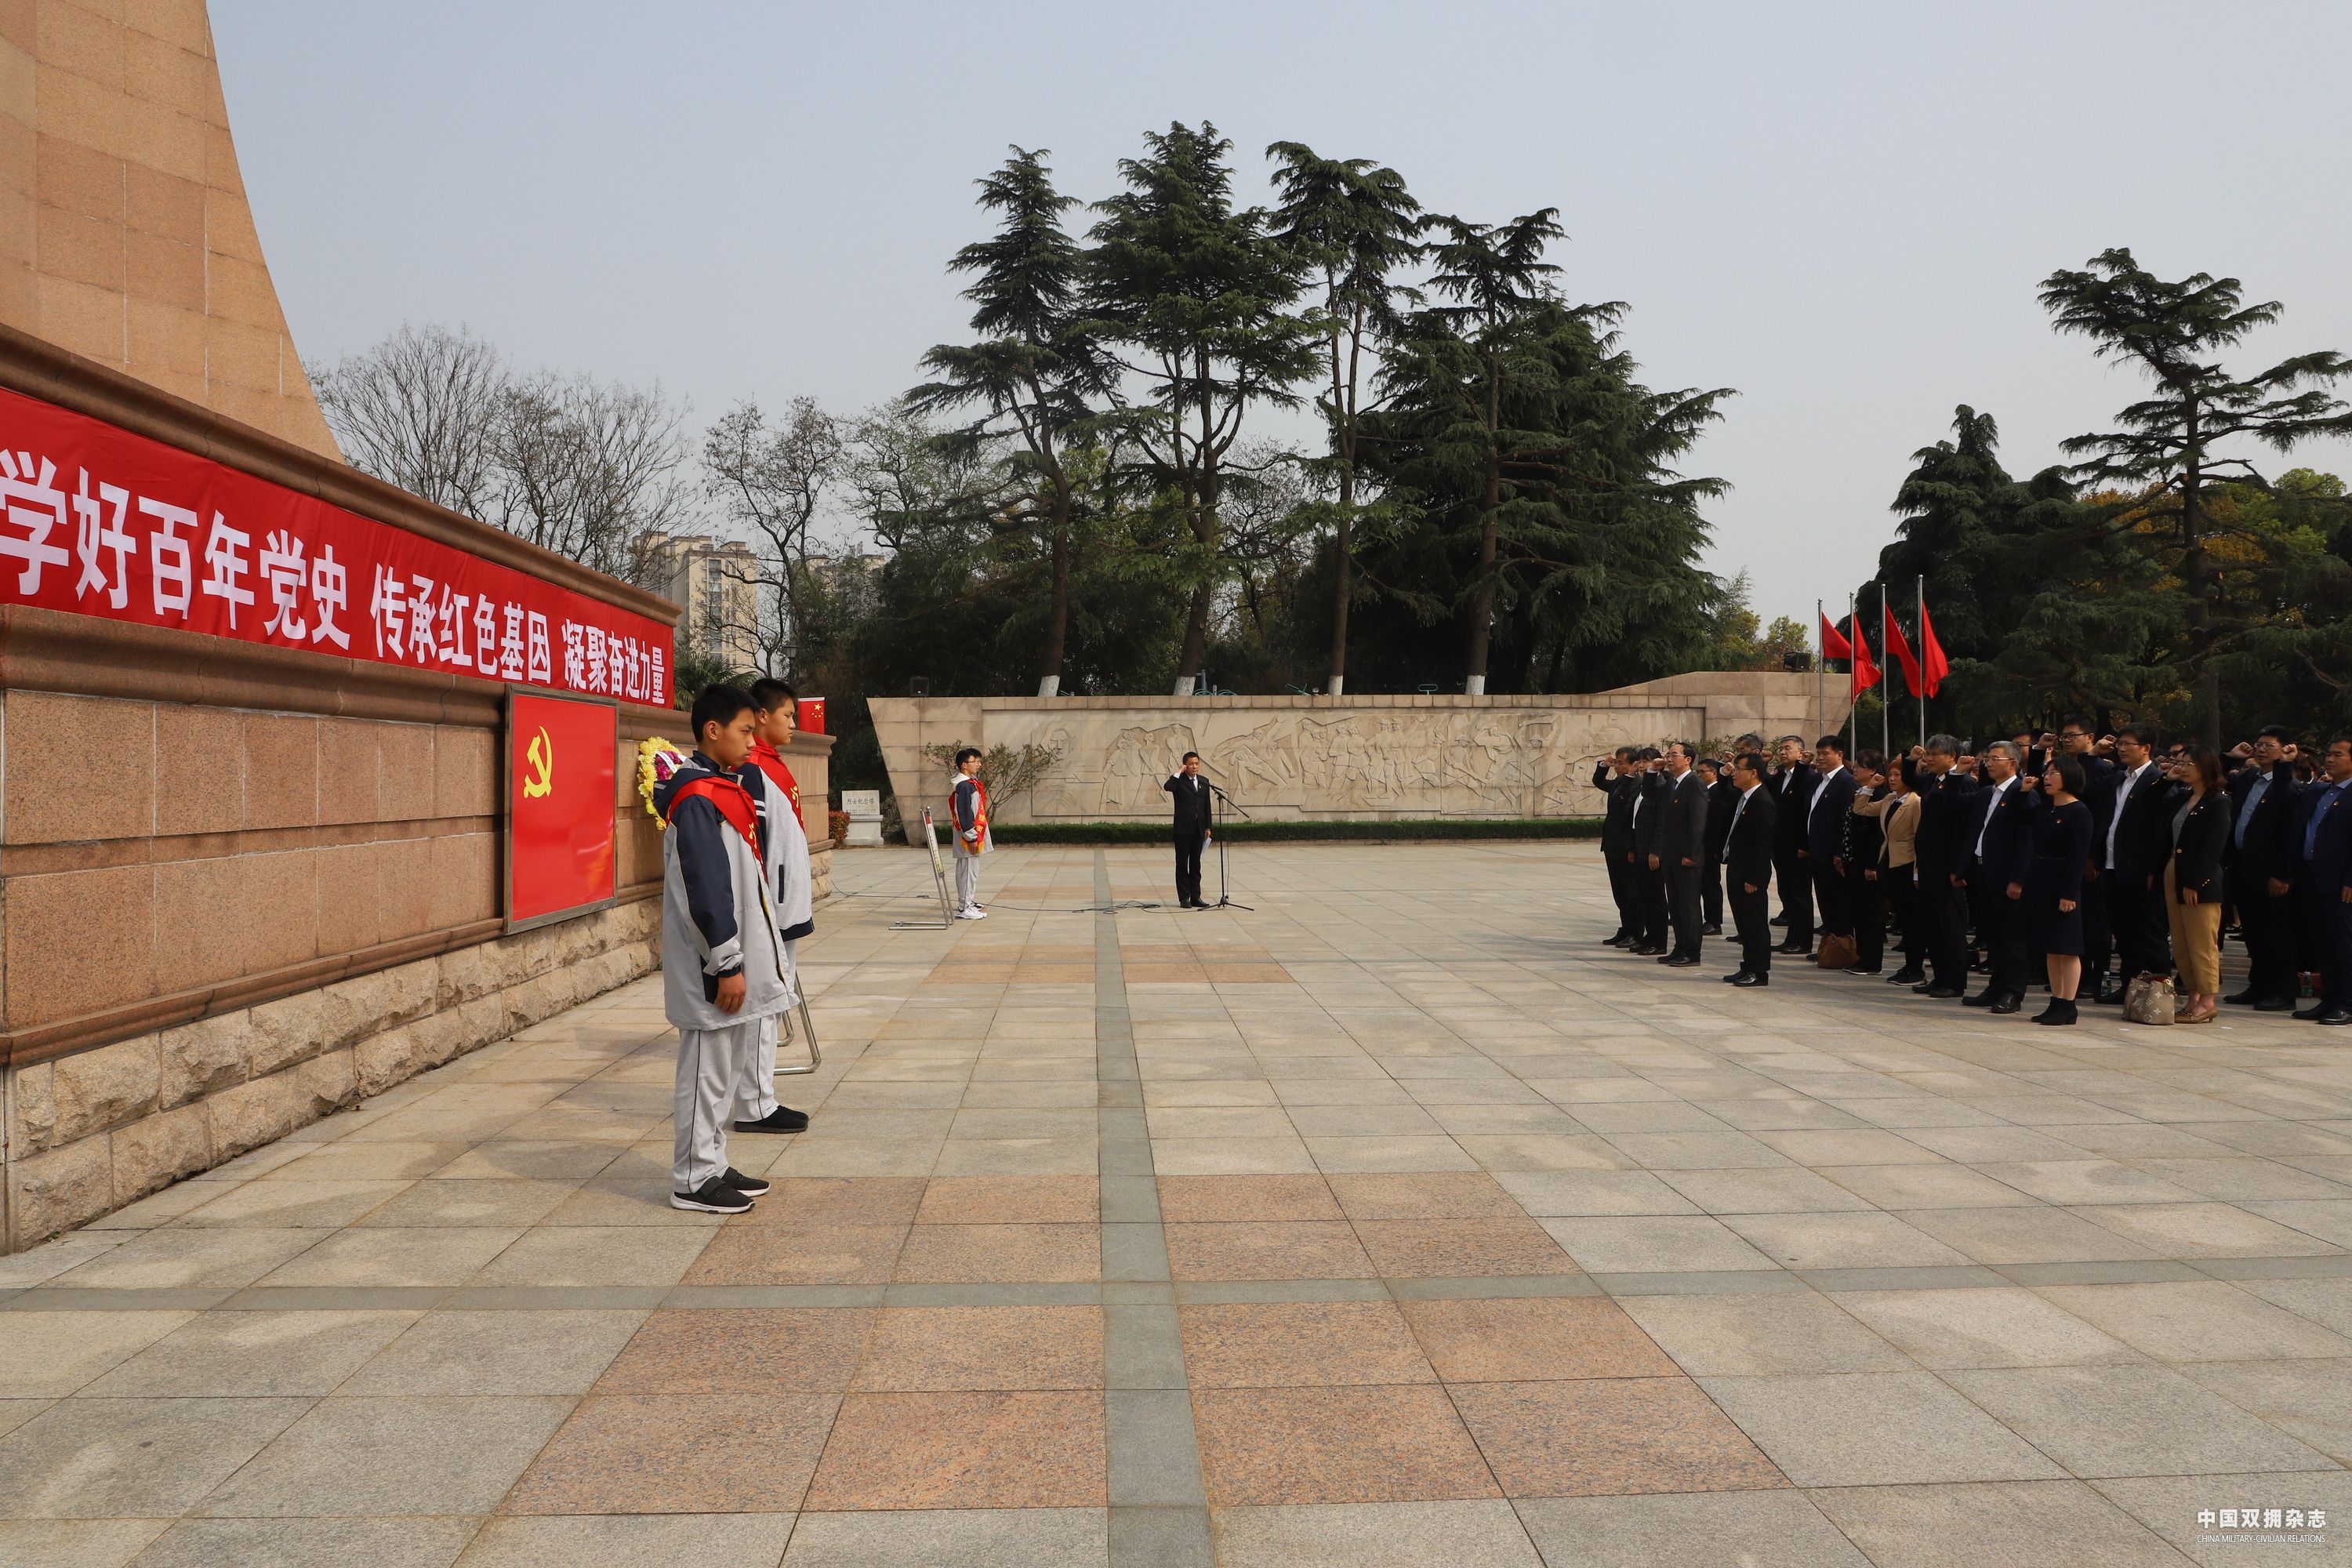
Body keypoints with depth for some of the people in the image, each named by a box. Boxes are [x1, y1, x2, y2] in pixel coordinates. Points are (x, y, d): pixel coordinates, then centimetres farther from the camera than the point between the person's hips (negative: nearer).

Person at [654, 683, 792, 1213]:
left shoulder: (728, 787, 13)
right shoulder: (696, 800, -17)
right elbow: (706, 891, -21)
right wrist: (727, 965, -20)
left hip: (737, 957, 10)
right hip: (712, 969, -10)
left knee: (724, 1069, 17)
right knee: (706, 1072, -1)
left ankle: (712, 1166, 27)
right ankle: (693, 1181, 10)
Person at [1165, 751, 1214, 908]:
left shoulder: (1204, 781, 11)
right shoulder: (1179, 780, -3)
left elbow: (1207, 806, 13)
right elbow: (1167, 787, -27)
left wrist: (1207, 827, 9)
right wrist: (1178, 772, -17)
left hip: (1199, 829, 5)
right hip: (1183, 828, -5)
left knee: (1196, 864, 8)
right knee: (1182, 864, 1)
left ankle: (1195, 897, 12)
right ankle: (1184, 898, 4)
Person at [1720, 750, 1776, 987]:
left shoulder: (1762, 801, -17)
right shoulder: (1741, 798, 12)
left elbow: (1763, 843, -20)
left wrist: (1753, 878, -20)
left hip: (1751, 873, -10)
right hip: (1736, 870, 10)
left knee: (1756, 923, -1)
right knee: (1744, 922, 15)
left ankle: (1759, 972, 6)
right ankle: (1749, 966, 23)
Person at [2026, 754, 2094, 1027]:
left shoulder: (2079, 812, -11)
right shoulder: (2044, 809, 12)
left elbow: (2079, 856, -15)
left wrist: (2069, 893, -19)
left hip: (2064, 885, -8)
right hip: (2041, 882, 8)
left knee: (2066, 947, -3)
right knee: (2050, 947, 11)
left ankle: (2068, 1006, 1)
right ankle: (2056, 1002, 16)